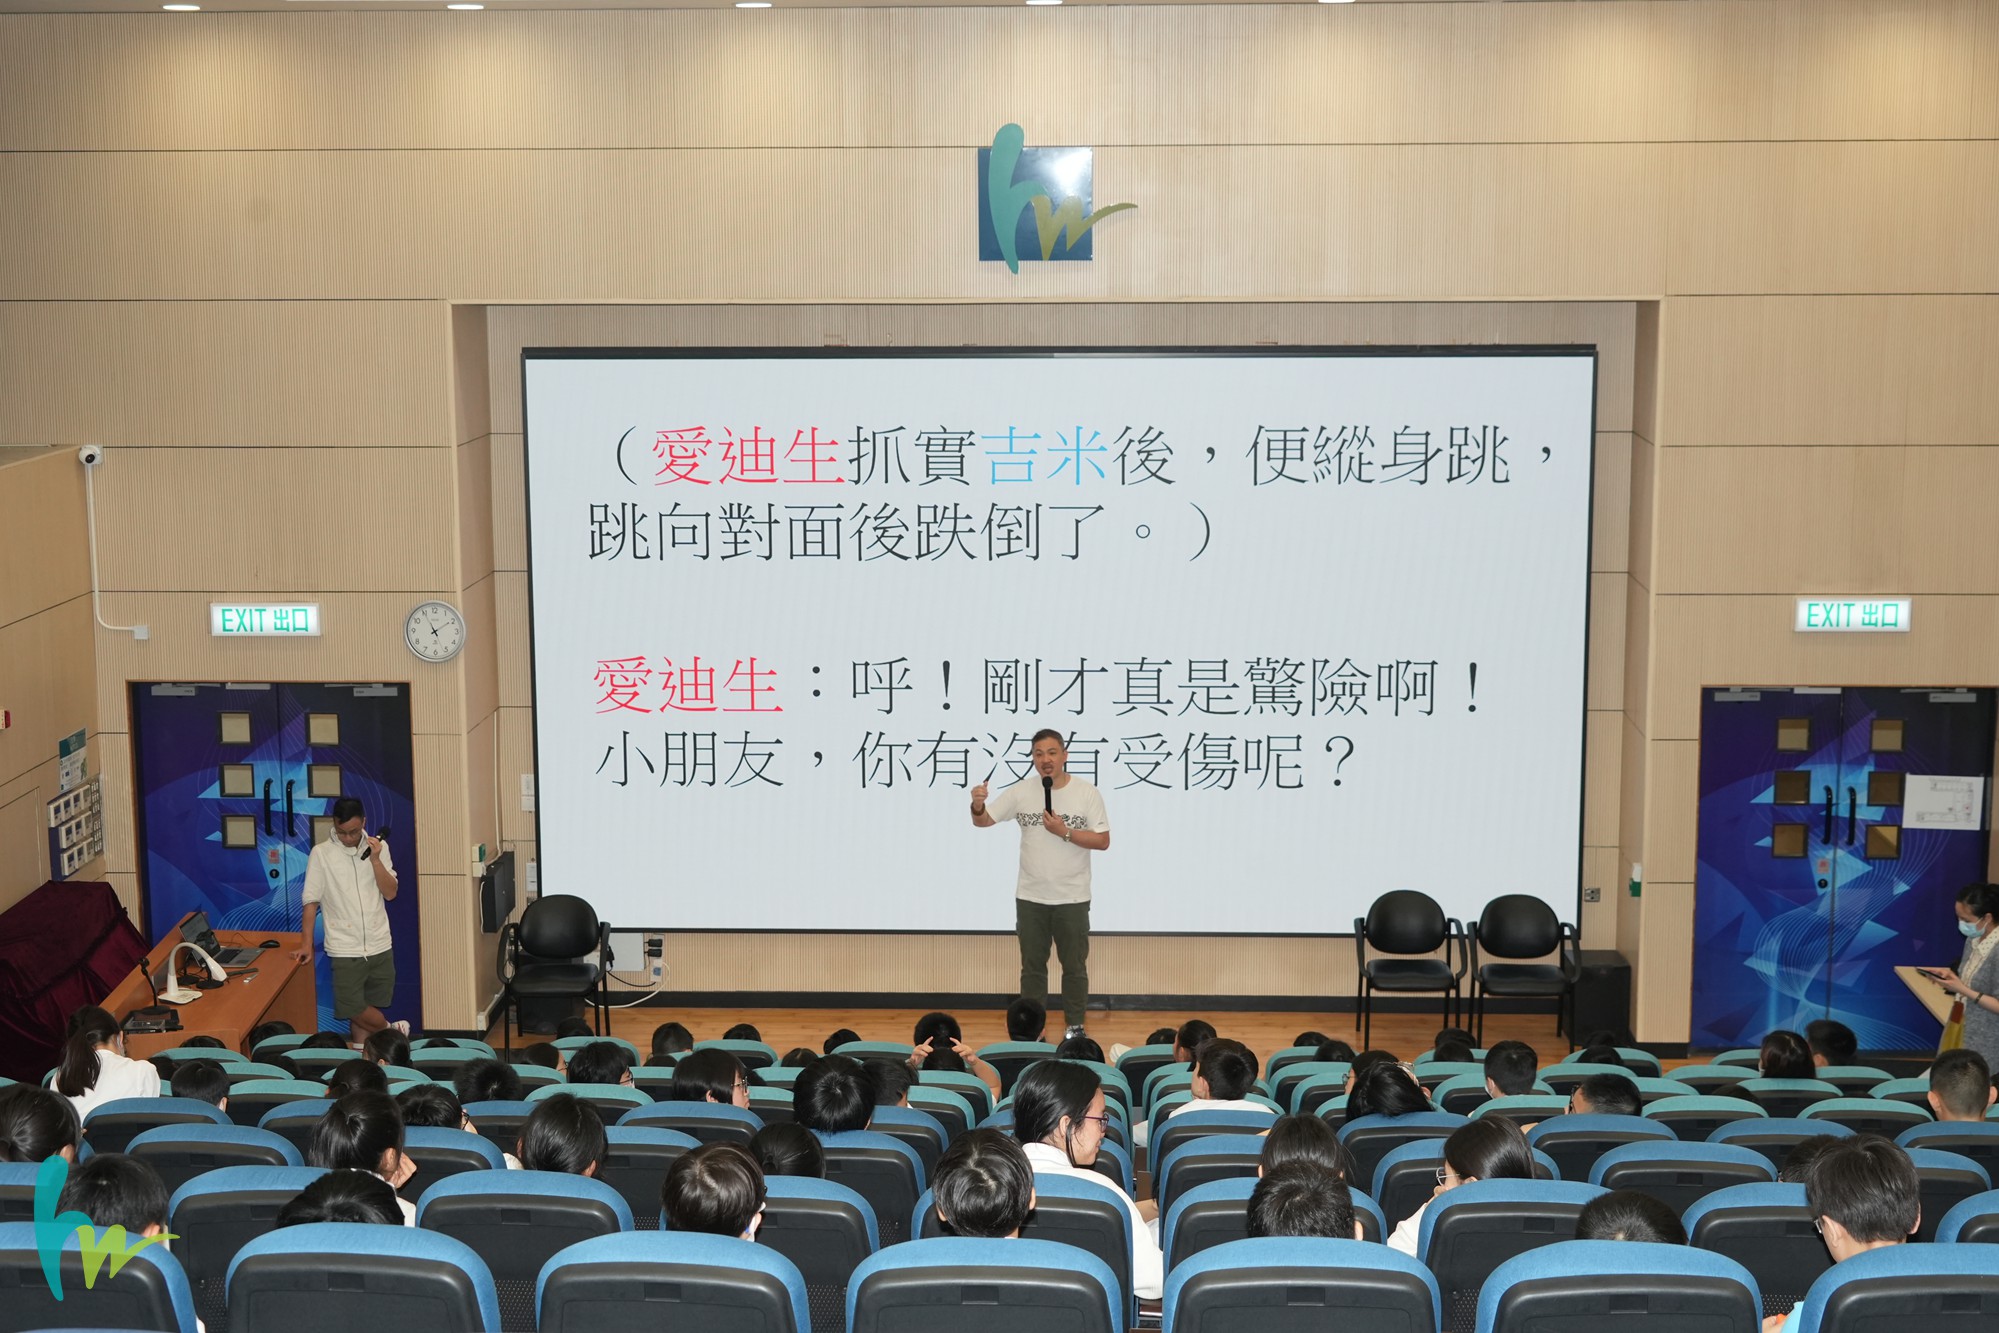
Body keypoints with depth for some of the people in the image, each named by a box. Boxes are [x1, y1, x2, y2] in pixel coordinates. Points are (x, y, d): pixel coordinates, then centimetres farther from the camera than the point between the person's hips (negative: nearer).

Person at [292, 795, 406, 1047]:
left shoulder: (378, 847, 2)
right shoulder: (321, 853, -5)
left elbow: (390, 893, -2)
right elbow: (311, 901, -2)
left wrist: (375, 859, -14)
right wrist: (307, 944, -6)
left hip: (379, 946, 2)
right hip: (345, 949, -2)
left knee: (366, 1009, 7)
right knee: (353, 1008, -2)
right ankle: (389, 1030, 23)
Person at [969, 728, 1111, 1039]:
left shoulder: (1087, 793, -8)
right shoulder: (1021, 792, -3)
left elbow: (1103, 841, -8)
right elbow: (982, 821, -3)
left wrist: (1065, 832, -20)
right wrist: (977, 806, -26)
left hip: (1072, 898, -2)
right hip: (1030, 898, 2)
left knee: (1074, 966, 9)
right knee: (1032, 966, 12)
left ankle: (1075, 1026, 23)